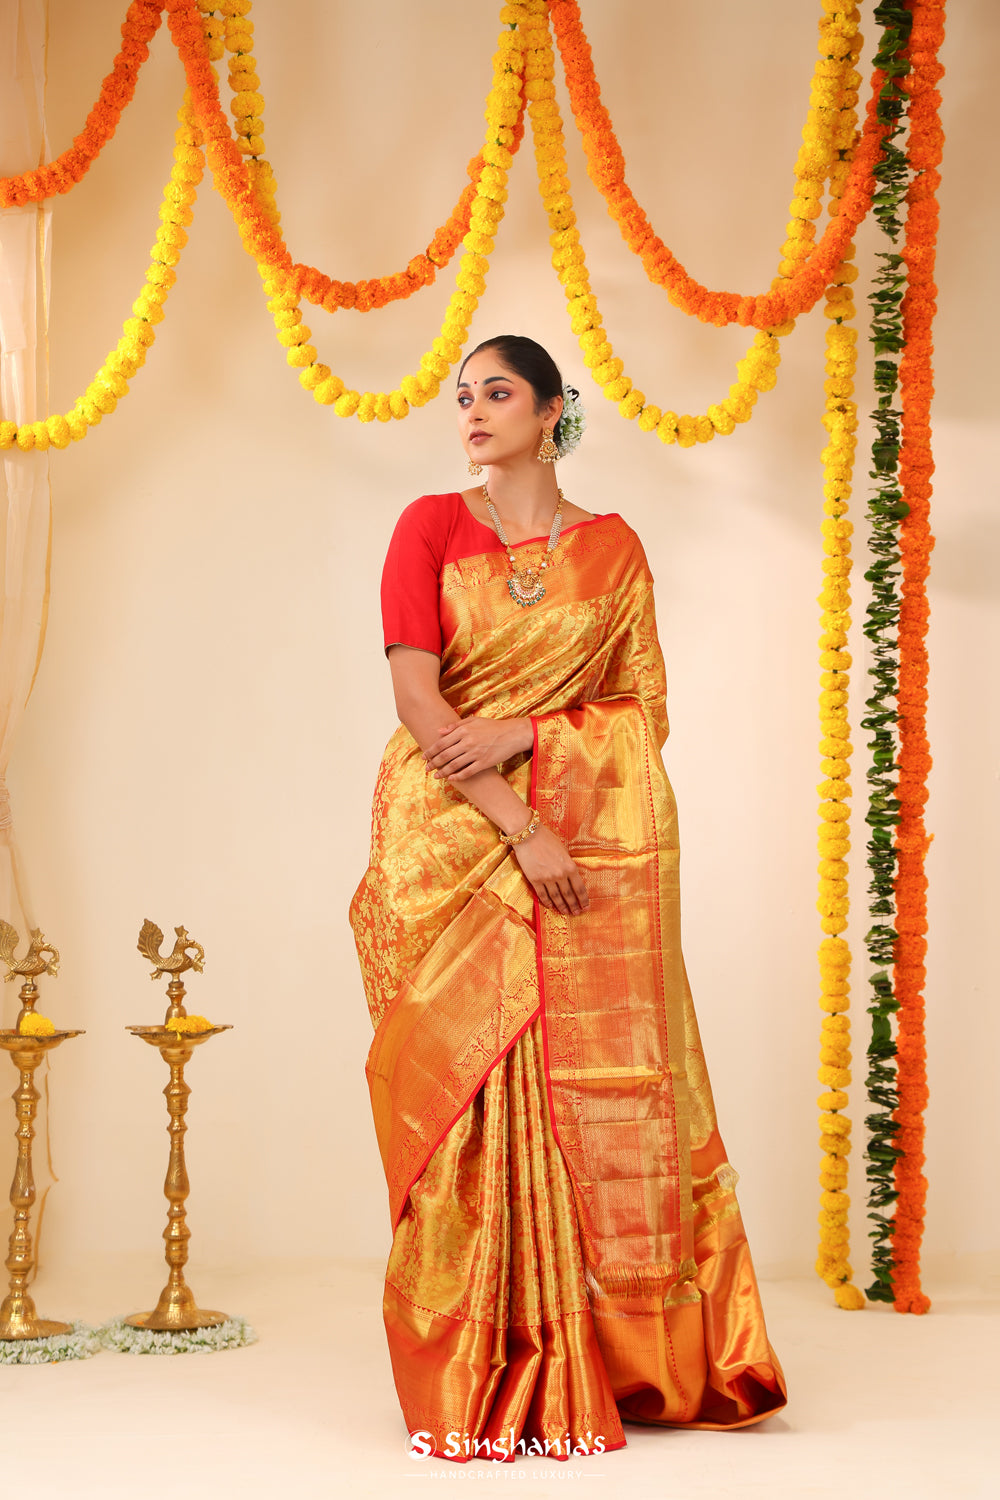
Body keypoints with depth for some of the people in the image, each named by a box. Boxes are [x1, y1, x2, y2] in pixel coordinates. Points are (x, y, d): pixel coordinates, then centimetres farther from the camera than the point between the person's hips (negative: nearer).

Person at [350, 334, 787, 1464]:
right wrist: (520, 828, -14)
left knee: (594, 1089, -3)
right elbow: (415, 697, -5)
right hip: (454, 846, -1)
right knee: (471, 1090, -5)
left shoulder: (612, 548, 11)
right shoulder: (432, 527, 6)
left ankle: (617, 1364, 7)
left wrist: (523, 732, -11)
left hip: (592, 847, 1)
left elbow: (645, 710, 6)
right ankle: (479, 1378, 3)